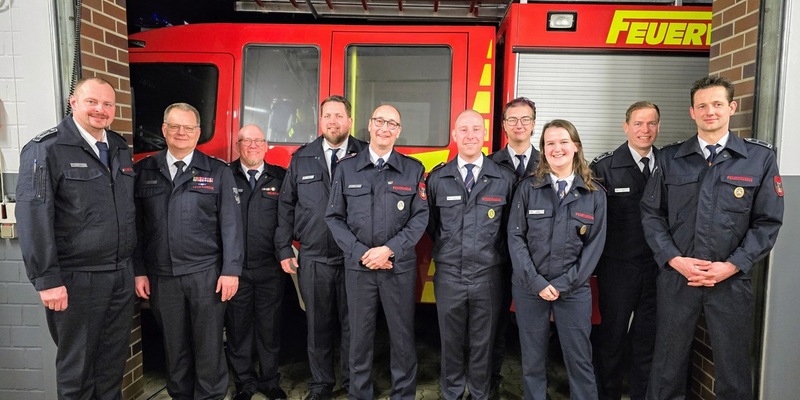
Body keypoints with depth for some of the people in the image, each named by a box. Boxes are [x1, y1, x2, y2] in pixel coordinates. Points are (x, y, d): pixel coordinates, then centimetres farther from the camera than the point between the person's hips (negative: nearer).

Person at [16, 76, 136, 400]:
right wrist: (46, 280, -18)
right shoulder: (45, 149, -9)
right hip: (76, 278, -5)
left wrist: (135, 266, 13)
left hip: (122, 275, 6)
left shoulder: (121, 149, 11)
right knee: (77, 364, 10)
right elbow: (33, 216, -15)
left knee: (114, 360, 17)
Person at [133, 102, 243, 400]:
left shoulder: (218, 172, 1)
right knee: (174, 346, 14)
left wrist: (231, 270, -8)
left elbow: (231, 224, -3)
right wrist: (138, 271, 2)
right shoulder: (143, 171, 7)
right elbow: (137, 225, 6)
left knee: (208, 345, 6)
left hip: (206, 273, -2)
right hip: (160, 275, 2)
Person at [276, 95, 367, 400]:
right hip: (313, 259, 2)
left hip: (354, 258, -2)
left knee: (351, 323, 9)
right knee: (318, 324, 12)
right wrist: (284, 249, 5)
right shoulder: (302, 159, 7)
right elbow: (286, 205, 9)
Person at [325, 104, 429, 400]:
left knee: (402, 335, 7)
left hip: (400, 266, 0)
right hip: (358, 265, 1)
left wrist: (389, 249, -13)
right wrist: (361, 252, -9)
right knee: (360, 335, 10)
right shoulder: (346, 169, 5)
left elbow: (420, 217, -2)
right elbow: (334, 217, 2)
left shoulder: (413, 170, 3)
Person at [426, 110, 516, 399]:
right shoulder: (437, 178, 1)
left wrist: (497, 254, 7)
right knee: (451, 340, 14)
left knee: (483, 342, 13)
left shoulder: (505, 179, -2)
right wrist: (447, 248, 9)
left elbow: (509, 226, 9)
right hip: (448, 275, 1)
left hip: (488, 275, 0)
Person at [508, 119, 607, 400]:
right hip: (529, 287, 0)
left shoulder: (595, 195, 2)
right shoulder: (527, 188, 0)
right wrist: (536, 281, -12)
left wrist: (563, 284, -9)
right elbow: (515, 237, -4)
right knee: (532, 359, 11)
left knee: (579, 360, 7)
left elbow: (595, 245, -1)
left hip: (574, 289, 0)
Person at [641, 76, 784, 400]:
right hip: (675, 276, 1)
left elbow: (768, 222, -1)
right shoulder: (669, 158, 5)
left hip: (732, 279, 0)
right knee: (667, 368, 12)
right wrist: (674, 259, -9)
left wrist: (731, 266, -11)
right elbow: (651, 214, 3)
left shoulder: (760, 158, 2)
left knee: (734, 373, 12)